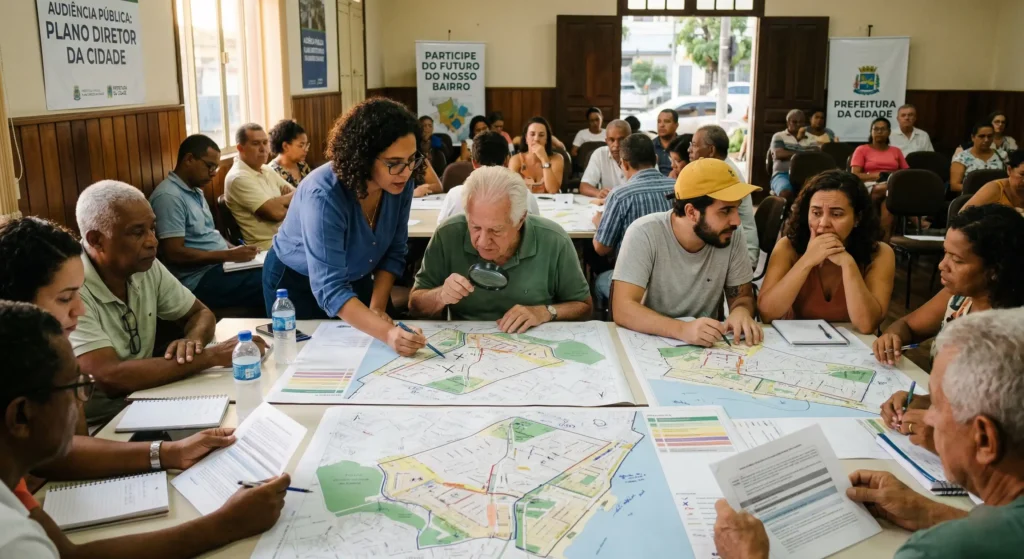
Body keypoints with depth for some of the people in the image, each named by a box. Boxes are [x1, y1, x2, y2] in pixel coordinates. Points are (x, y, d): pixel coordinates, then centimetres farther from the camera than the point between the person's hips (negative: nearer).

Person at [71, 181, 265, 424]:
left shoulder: (147, 266, -2)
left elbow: (201, 313, 10)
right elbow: (110, 379, -30)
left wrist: (192, 342, -15)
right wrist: (211, 356, -26)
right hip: (94, 422, -6)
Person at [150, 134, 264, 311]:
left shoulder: (195, 191, 15)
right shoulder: (169, 196, -15)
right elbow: (175, 254, -21)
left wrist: (235, 249, 2)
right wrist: (229, 255, -20)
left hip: (219, 265, 10)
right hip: (200, 279, -10)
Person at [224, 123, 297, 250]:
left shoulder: (267, 170, 15)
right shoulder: (238, 178, -12)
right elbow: (276, 212, -19)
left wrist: (283, 200, -9)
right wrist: (290, 198, -1)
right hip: (268, 245, -8)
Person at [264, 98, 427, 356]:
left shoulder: (400, 183, -22)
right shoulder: (324, 195, -38)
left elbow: (394, 252, -7)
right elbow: (330, 290, -43)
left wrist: (377, 307, -18)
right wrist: (386, 333, -54)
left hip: (355, 279, 5)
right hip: (295, 283, -5)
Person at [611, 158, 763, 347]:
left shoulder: (732, 236, -8)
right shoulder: (644, 233, -19)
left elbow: (742, 296, 3)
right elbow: (623, 309, -24)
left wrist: (741, 311, -20)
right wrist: (682, 329, -39)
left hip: (707, 345, 3)